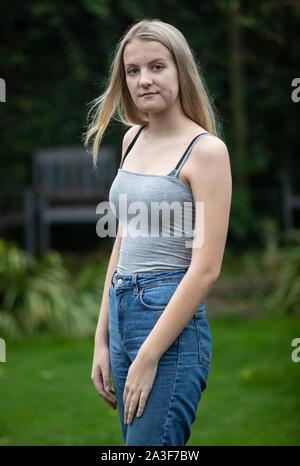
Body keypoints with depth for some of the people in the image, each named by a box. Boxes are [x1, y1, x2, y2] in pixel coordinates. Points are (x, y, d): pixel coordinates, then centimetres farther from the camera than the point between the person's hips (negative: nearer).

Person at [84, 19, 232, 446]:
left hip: (173, 323, -7)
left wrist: (147, 359, -16)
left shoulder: (206, 150, -10)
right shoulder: (133, 139, 12)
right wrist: (102, 340, 14)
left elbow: (206, 269, -15)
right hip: (122, 313, 7)